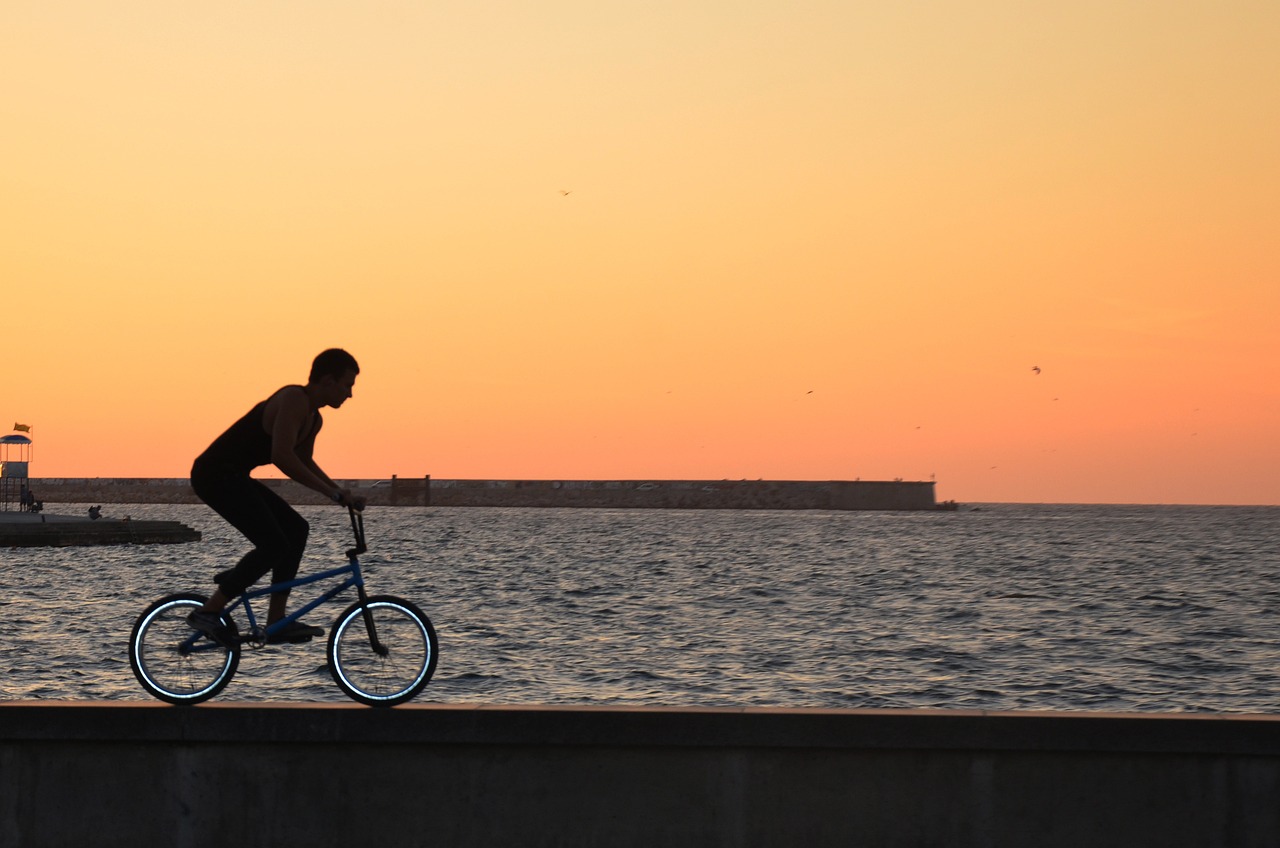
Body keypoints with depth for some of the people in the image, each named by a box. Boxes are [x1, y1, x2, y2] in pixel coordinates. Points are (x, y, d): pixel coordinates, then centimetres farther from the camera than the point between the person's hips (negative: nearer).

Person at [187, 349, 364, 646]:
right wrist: (332, 492, -26)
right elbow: (282, 456, -29)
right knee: (274, 545, -16)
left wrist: (341, 493, 17)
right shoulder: (294, 399, -18)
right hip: (216, 474, -11)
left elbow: (304, 462, 30)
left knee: (296, 529, 10)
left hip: (232, 477, 11)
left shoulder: (314, 419, 14)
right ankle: (208, 612, -9)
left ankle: (276, 622, 10)